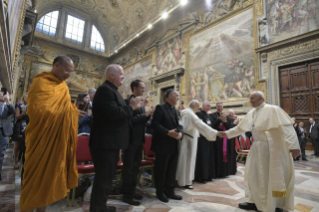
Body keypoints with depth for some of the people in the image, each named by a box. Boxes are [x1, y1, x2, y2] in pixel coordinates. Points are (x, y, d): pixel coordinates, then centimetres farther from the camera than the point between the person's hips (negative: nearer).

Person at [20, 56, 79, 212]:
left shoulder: (62, 87, 13)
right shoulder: (40, 83, -11)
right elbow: (38, 111, -22)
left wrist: (71, 110, -2)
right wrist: (65, 110, -16)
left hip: (57, 140, 7)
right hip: (42, 140, -7)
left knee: (49, 175, 14)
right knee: (37, 176, 5)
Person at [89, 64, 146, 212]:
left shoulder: (111, 90, 16)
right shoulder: (105, 89, -17)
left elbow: (120, 113, 16)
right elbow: (113, 113, -28)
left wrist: (134, 107, 7)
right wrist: (131, 106, -14)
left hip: (110, 142, 11)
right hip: (105, 143, -11)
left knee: (107, 177, 22)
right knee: (103, 178, 2)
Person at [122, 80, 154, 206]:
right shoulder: (128, 101, -12)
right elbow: (130, 119, -21)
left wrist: (148, 115, -1)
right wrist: (145, 115, -18)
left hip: (139, 139, 9)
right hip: (131, 139, -8)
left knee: (135, 167, 17)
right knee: (128, 167, 4)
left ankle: (132, 191, 32)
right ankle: (127, 195, 18)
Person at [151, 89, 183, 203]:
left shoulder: (176, 111, 17)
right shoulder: (160, 108, -7)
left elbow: (179, 125, 13)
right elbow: (155, 124, -16)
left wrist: (180, 133, -9)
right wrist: (168, 132, -23)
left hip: (174, 145, 8)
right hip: (163, 144, -7)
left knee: (172, 169, 14)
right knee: (161, 169, 6)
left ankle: (170, 191, 28)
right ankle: (160, 192, 23)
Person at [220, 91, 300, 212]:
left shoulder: (272, 109, -11)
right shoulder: (251, 113, 10)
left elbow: (286, 126, -20)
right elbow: (240, 128, 18)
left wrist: (293, 145, -28)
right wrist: (227, 133, 17)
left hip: (272, 148, -7)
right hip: (257, 148, 7)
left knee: (274, 176, 4)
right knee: (255, 175, 12)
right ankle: (255, 202, 27)